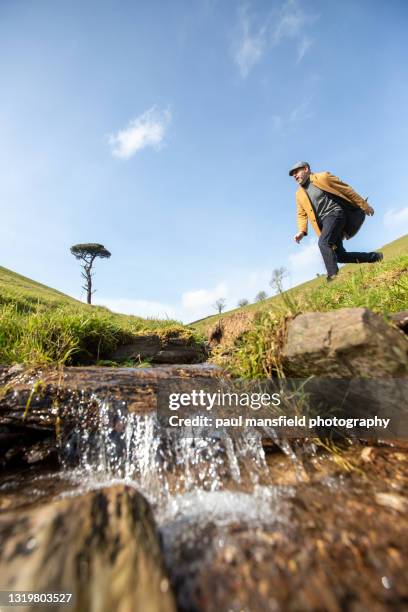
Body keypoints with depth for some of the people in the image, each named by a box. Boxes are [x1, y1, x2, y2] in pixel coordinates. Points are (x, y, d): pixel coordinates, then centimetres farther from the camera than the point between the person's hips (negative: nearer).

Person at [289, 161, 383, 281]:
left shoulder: (323, 177, 2)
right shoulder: (299, 194, 17)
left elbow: (346, 189, 2)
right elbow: (302, 214, 14)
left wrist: (364, 206, 2)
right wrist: (302, 231, -5)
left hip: (335, 213, -6)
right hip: (325, 221, 6)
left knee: (323, 242, -30)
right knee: (340, 255, 0)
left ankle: (333, 277, -32)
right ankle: (375, 257, 17)